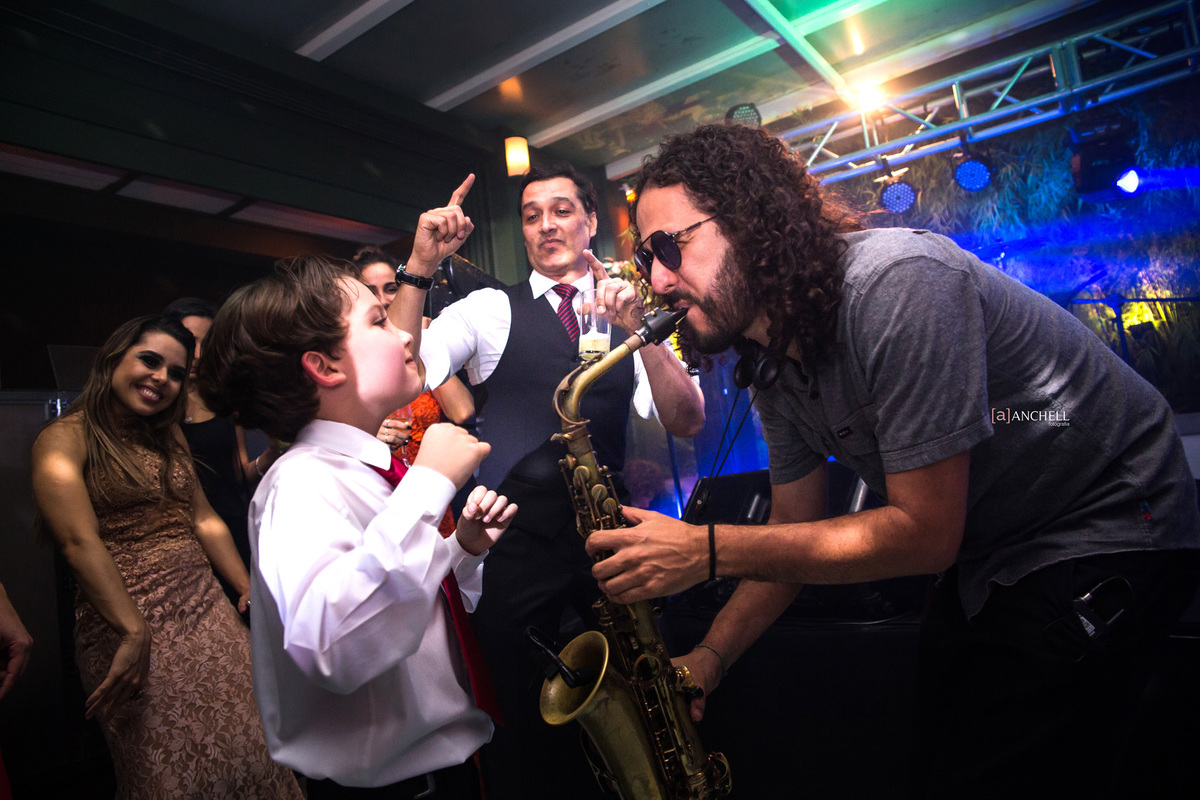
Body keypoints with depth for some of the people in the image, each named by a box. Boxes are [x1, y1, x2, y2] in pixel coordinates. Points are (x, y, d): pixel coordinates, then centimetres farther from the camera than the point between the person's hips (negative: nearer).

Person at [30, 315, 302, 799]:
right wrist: (134, 632, -22)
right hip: (126, 624, -6)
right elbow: (80, 542, -16)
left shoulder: (169, 437, 16)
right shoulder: (64, 438, -5)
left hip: (208, 610, 6)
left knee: (251, 748, 2)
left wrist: (250, 592, 12)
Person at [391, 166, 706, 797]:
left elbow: (687, 421, -6)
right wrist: (419, 266, -24)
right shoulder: (490, 309, 1)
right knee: (523, 726, 9)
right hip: (515, 543, -2)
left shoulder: (627, 310, 7)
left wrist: (638, 329, -20)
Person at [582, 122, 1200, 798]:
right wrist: (709, 658, -7)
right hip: (983, 555, 7)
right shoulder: (776, 366, -3)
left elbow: (925, 535, -29)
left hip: (1104, 534, -7)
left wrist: (709, 550, -29)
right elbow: (798, 531, 3)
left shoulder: (894, 282, -30)